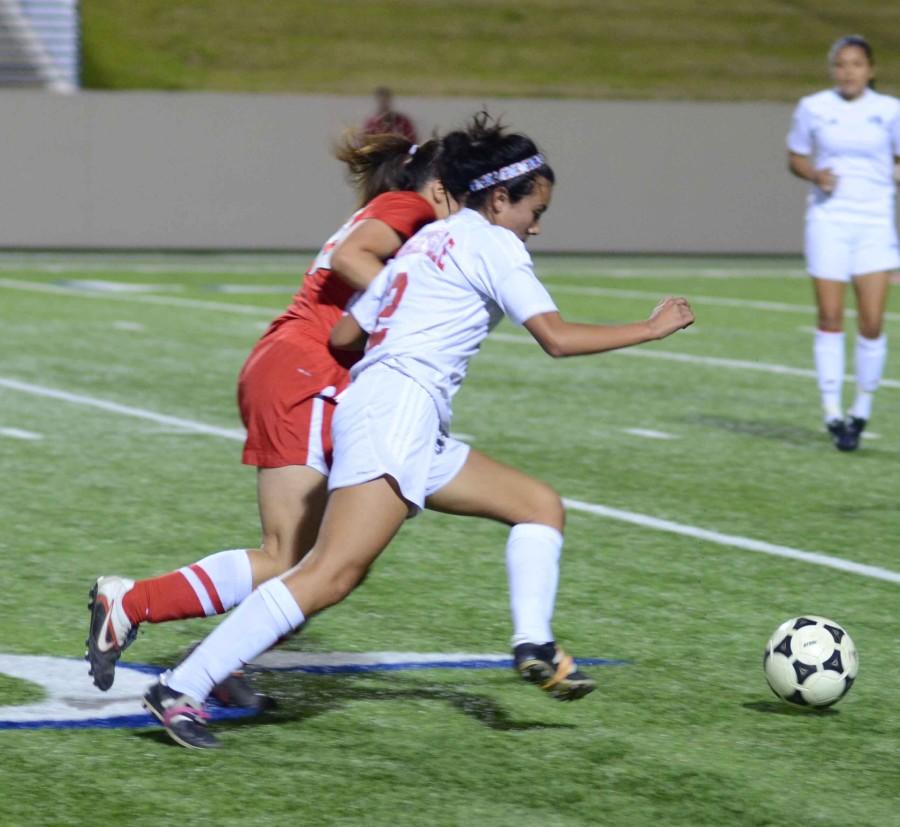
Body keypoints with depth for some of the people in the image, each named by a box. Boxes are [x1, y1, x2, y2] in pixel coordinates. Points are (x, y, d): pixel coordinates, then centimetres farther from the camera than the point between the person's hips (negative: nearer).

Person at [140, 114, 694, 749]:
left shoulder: (426, 241, 25)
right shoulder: (492, 243, 1)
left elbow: (343, 334, 23)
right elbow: (557, 337, -9)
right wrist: (651, 329, 1)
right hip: (398, 407, -11)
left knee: (541, 503, 13)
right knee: (334, 573, -20)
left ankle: (534, 646, -5)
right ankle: (181, 690, -23)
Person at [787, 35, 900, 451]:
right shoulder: (812, 108, 2)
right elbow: (796, 157, 13)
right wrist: (815, 175, -9)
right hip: (827, 218, 0)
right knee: (830, 318, -3)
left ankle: (862, 408, 12)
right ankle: (832, 411, 5)